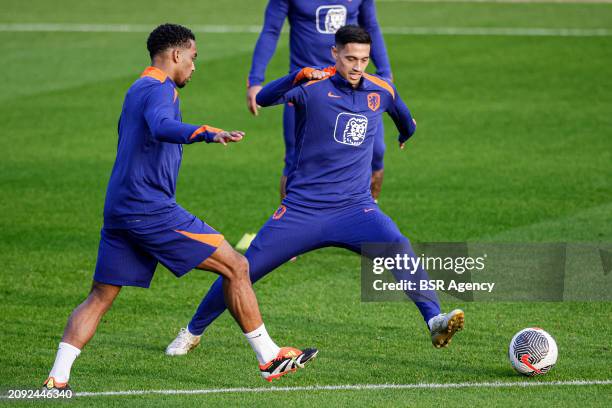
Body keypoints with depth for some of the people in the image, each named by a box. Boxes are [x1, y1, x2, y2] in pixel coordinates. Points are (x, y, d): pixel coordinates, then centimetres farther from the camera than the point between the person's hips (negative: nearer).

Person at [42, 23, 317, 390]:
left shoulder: (138, 89, 21)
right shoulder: (159, 89, -10)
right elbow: (160, 127, -32)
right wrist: (208, 134, -48)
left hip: (118, 209, 10)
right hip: (151, 209, -10)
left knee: (100, 297, 9)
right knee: (236, 267, -2)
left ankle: (58, 377, -5)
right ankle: (269, 358, 2)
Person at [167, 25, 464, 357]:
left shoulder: (382, 91, 5)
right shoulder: (312, 86, -9)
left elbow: (405, 121, 30)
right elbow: (263, 99, -28)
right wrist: (299, 77, -43)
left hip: (355, 208, 2)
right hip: (302, 209, -2)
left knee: (398, 246, -28)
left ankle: (434, 320, -34)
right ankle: (193, 332, 23)